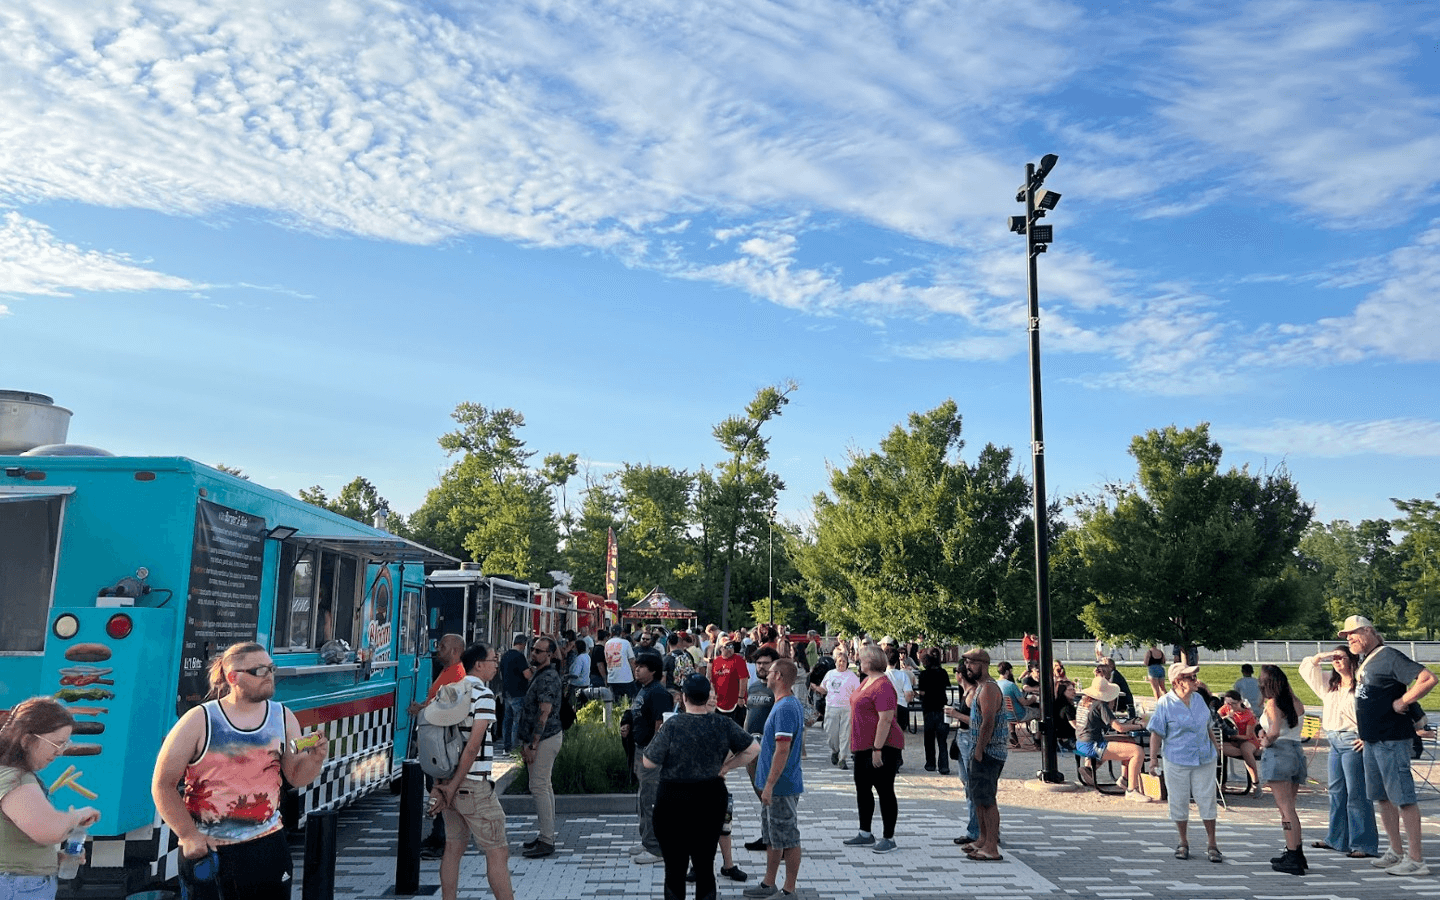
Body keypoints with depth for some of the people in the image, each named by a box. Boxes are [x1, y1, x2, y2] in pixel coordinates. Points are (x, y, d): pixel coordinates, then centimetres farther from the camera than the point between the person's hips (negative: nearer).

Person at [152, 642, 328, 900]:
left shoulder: (283, 718, 1)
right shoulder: (199, 721, -8)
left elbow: (296, 777, 5)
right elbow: (163, 785, -4)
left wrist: (316, 758, -16)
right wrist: (188, 836, -9)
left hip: (268, 844, 3)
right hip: (205, 849, -2)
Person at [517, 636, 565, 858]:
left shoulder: (548, 677, -17)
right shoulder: (539, 675, 15)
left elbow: (544, 714, -22)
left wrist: (532, 745, -23)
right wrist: (526, 742, 18)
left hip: (545, 739, -10)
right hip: (544, 739, 10)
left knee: (539, 787, -9)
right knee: (544, 786, 13)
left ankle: (546, 841, -5)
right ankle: (546, 835, 20)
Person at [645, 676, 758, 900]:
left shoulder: (672, 726, -16)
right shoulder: (724, 725, -5)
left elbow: (649, 762, -12)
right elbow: (753, 748, 1)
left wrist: (658, 736, 3)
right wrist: (727, 766, 5)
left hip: (674, 800, -3)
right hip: (711, 800, 3)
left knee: (675, 867, 9)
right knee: (706, 865, 14)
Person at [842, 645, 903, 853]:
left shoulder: (883, 686, -20)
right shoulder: (867, 681, 12)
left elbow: (886, 720, -24)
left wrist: (877, 749, -24)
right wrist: (856, 744, 22)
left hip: (883, 746, -11)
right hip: (864, 745, 11)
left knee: (884, 790, -1)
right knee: (863, 788, 15)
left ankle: (889, 838, 9)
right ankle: (865, 834, 25)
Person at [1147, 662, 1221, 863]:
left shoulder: (1198, 699, 7)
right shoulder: (1165, 704, -9)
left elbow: (1206, 726, 21)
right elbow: (1157, 733, -7)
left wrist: (1214, 745, 27)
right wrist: (1153, 757, -12)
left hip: (1204, 759, 4)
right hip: (1177, 761, -4)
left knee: (1207, 800, 3)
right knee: (1179, 801, 5)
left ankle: (1211, 844, 13)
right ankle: (1183, 843, 20)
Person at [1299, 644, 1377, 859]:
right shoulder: (1330, 686, 15)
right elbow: (1305, 668, 23)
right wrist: (1321, 656, 9)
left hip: (1353, 743, -8)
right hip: (1335, 742, 8)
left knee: (1356, 794, -6)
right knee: (1336, 791, 13)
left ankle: (1364, 844, 0)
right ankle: (1337, 839, 22)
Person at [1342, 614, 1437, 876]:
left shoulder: (1388, 656, -14)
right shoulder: (1365, 661, 14)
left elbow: (1428, 678, -24)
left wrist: (1401, 703, -18)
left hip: (1391, 739, -10)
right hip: (1372, 739, 10)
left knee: (1403, 798, -5)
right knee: (1383, 797, 15)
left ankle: (1416, 860, 0)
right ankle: (1396, 852, 24)